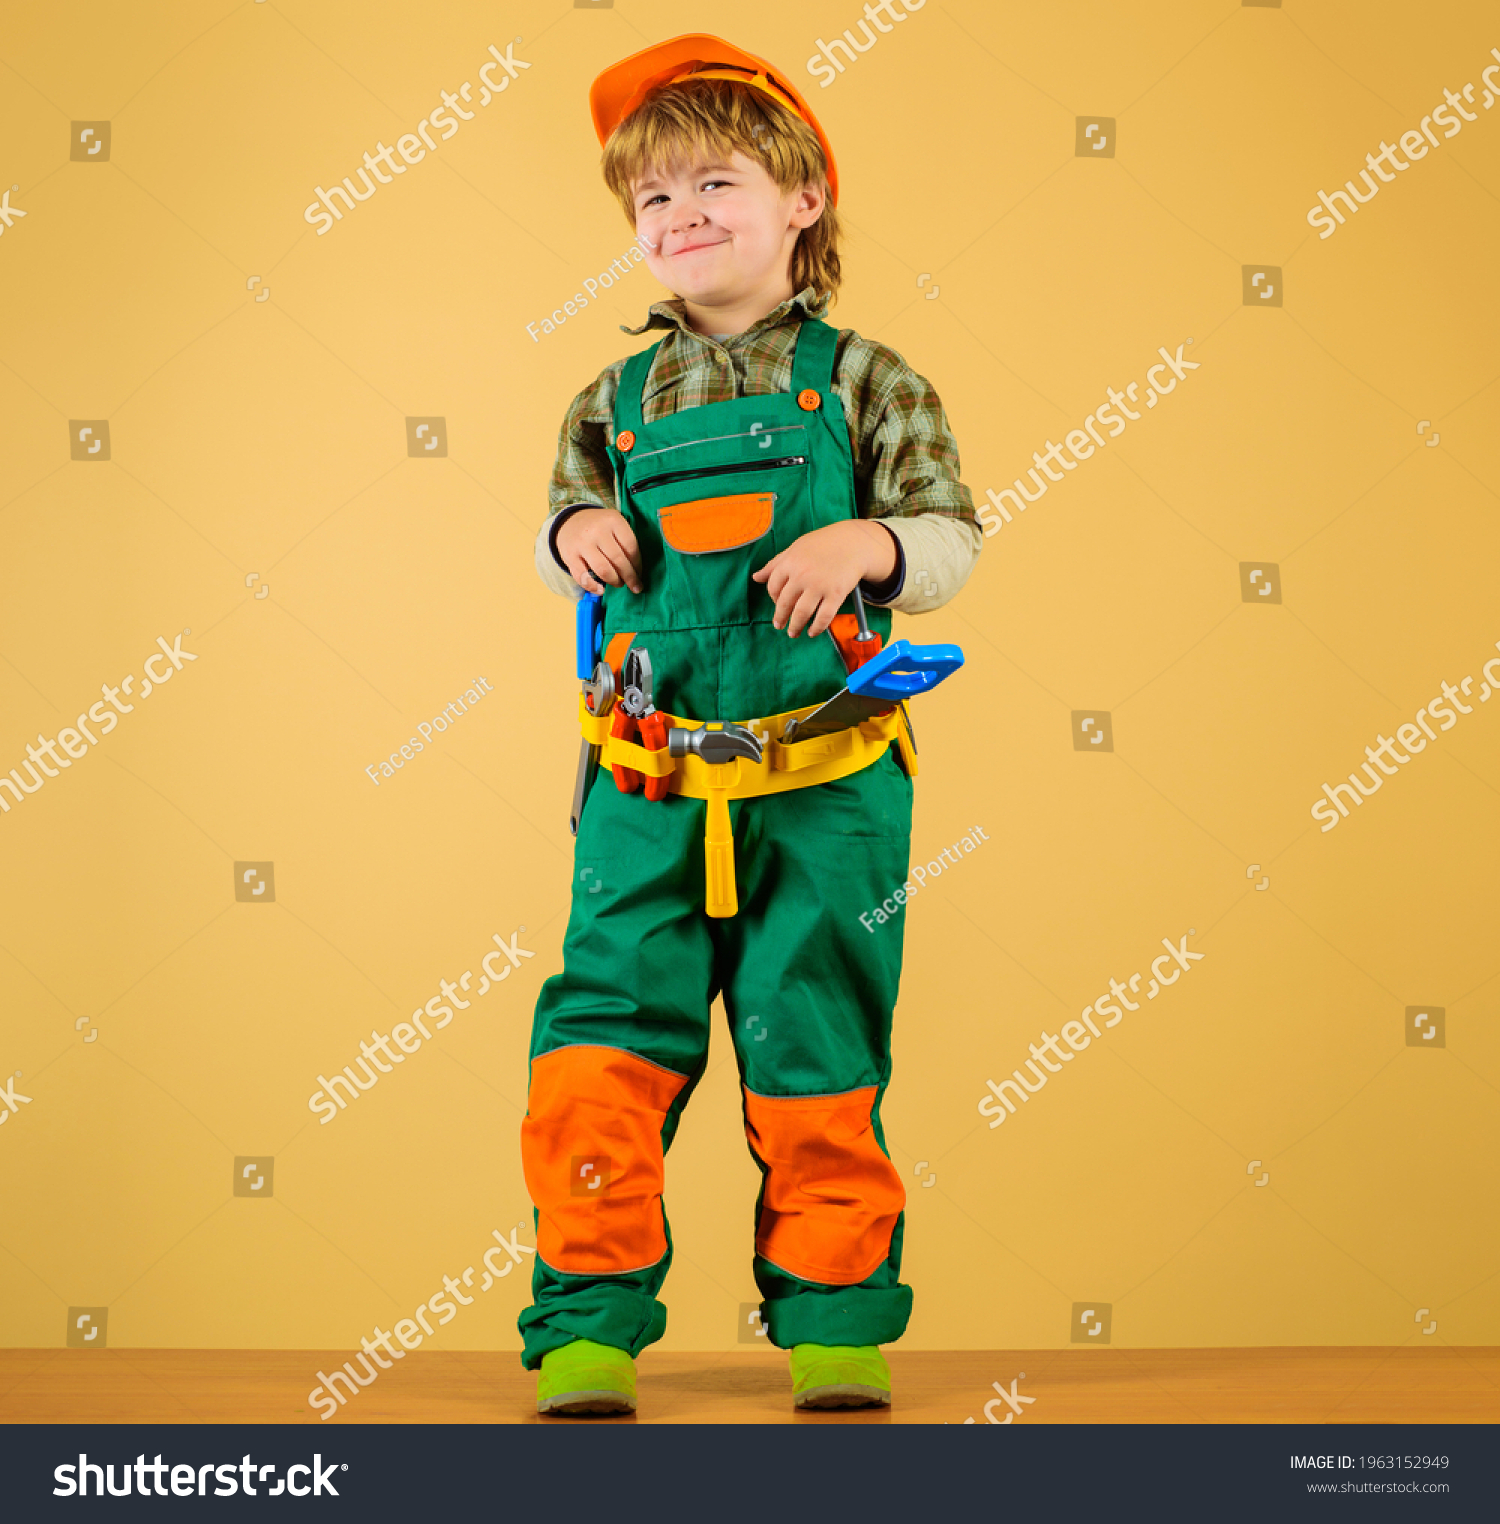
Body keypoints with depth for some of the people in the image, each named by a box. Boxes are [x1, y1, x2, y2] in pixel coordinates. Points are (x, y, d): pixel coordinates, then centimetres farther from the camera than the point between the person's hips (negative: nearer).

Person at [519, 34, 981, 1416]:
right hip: (649, 793, 2)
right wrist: (575, 534, -4)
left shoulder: (863, 383, 1)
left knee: (818, 1067, 6)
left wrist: (867, 544, -19)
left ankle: (836, 1320, 20)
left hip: (825, 794, -2)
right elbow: (570, 542, 18)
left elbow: (952, 545, 0)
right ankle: (591, 1324, 9)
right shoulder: (618, 402, 9)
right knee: (601, 1055, -2)